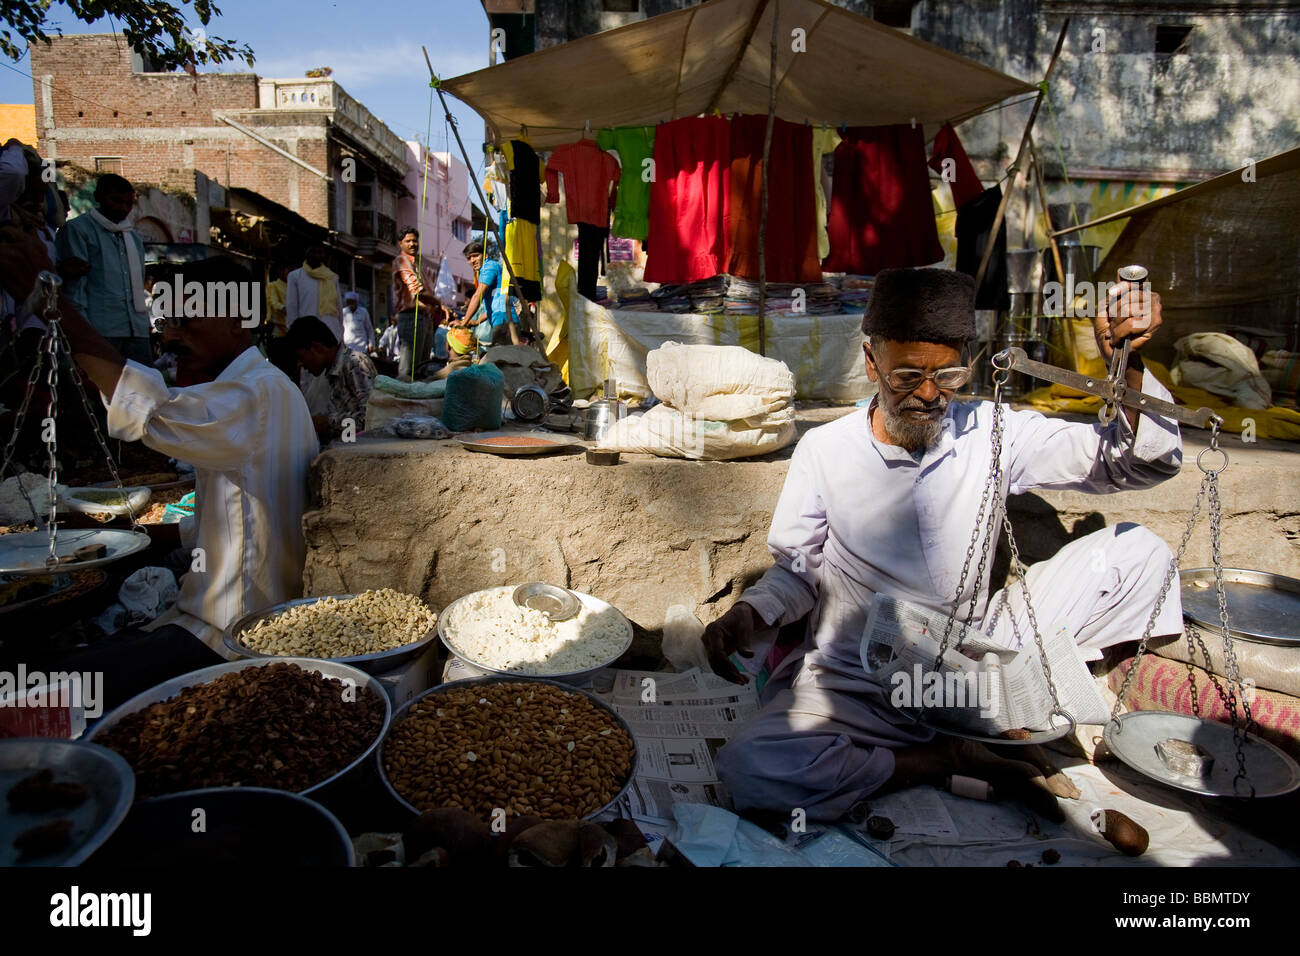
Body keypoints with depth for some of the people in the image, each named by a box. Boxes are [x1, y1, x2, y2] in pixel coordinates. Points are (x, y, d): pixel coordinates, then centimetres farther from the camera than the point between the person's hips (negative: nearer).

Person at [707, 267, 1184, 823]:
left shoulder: (990, 432, -3)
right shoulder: (824, 451, -7)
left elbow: (1146, 462, -3)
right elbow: (796, 570, 2)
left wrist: (1129, 364, -21)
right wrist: (749, 614, -20)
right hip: (859, 687, -2)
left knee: (1136, 551, -3)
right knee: (748, 768, -31)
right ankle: (956, 761, -12)